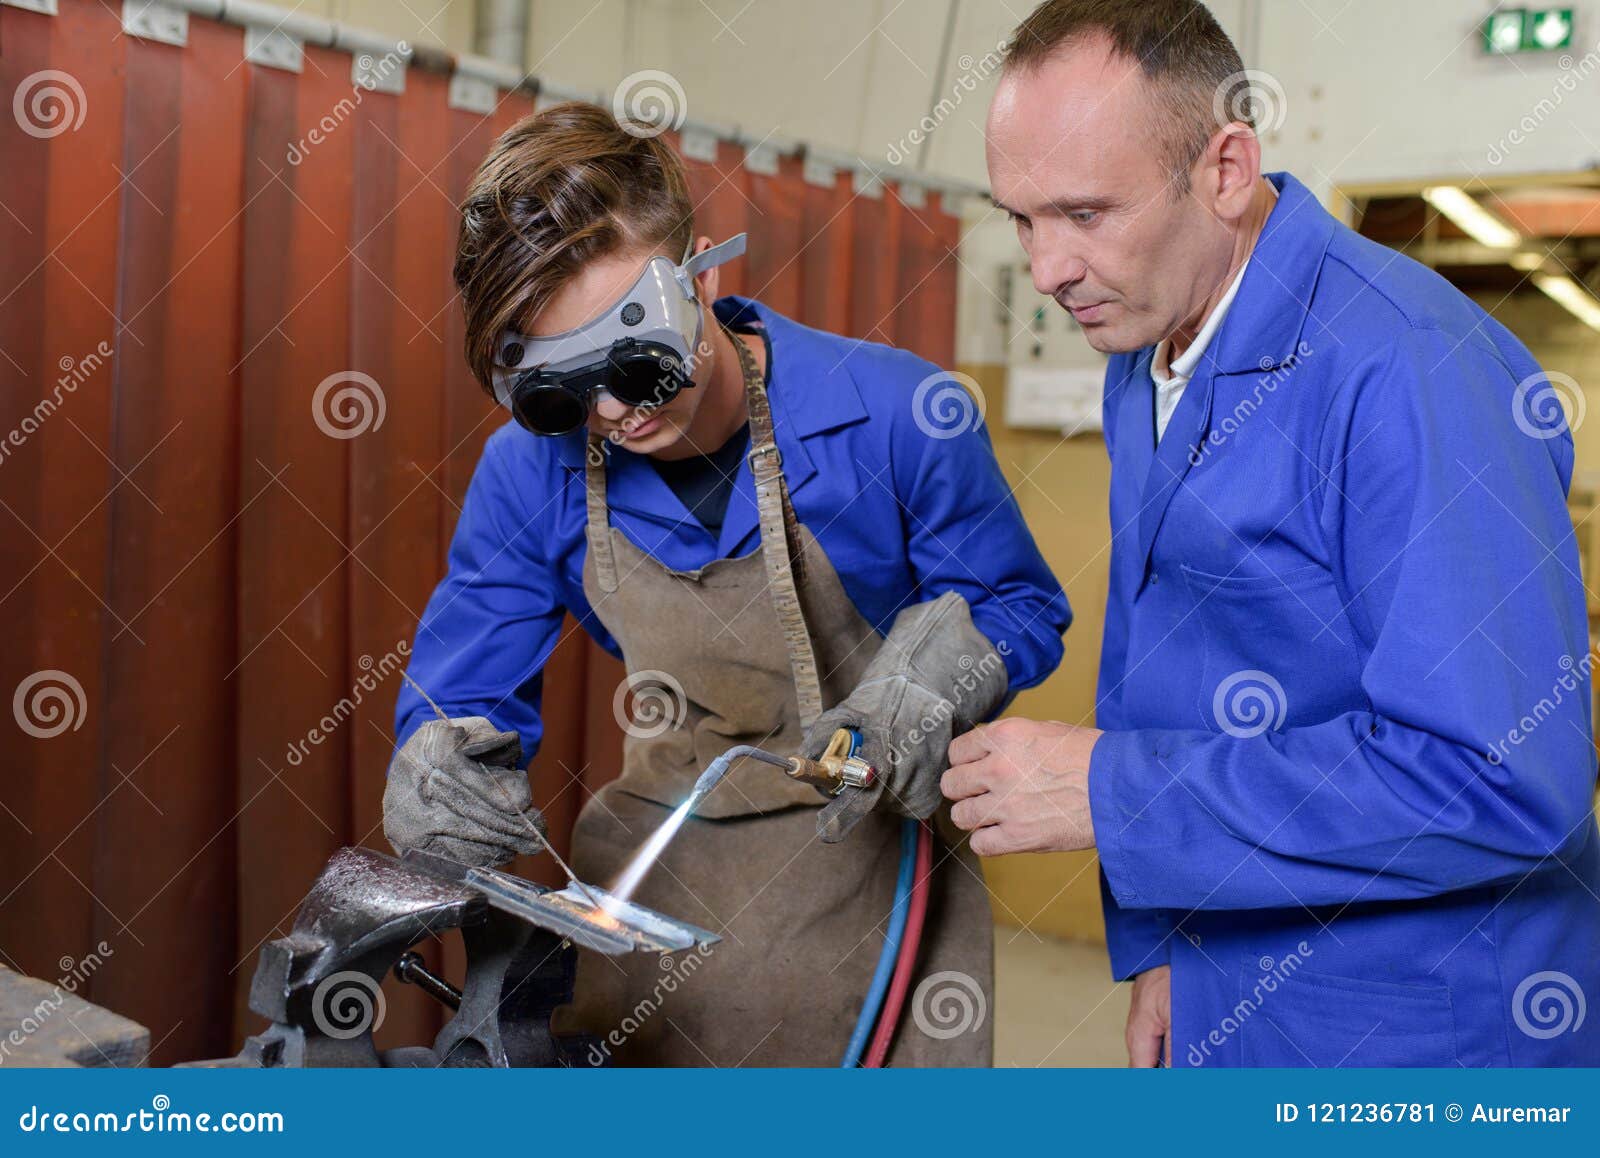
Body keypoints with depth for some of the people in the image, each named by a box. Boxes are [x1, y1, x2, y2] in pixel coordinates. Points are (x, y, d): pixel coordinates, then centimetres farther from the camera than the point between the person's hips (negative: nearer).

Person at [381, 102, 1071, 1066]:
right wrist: (439, 778, -24)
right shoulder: (528, 472, -9)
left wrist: (925, 688, -25)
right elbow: (459, 696, -1)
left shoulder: (891, 415, -18)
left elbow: (1020, 608, -4)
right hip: (660, 877, 3)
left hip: (873, 871, -2)